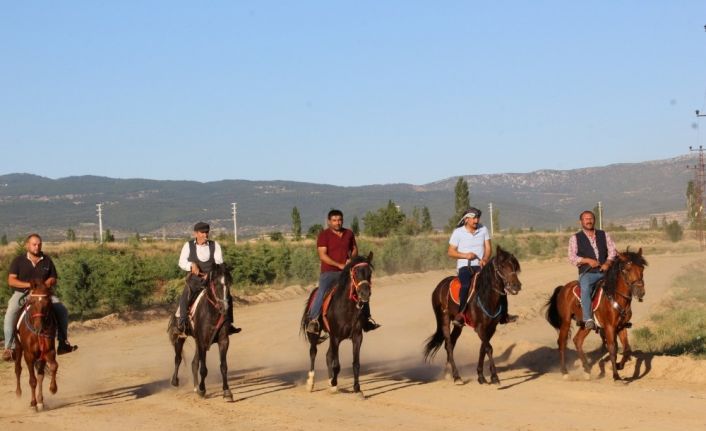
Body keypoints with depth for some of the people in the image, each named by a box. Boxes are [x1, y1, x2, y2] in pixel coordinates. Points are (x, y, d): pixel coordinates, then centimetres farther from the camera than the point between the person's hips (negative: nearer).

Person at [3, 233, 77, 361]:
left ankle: (63, 342, -4)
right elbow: (11, 280, -7)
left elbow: (53, 279, 12)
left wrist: (48, 282, -13)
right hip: (22, 293, -3)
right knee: (10, 315, -30)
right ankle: (9, 347, -24)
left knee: (62, 311, -15)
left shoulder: (47, 260, 8)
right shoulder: (18, 260, 0)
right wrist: (29, 284, -21)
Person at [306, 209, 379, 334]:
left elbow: (354, 249, 21)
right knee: (321, 293, -28)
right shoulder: (324, 235, -6)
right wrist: (339, 265, -20)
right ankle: (313, 320, -26)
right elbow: (322, 256, -13)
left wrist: (351, 258, -3)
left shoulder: (349, 233, 11)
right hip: (329, 272, -5)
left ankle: (366, 319, 18)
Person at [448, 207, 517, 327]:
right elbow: (450, 252, 0)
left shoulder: (483, 230, 8)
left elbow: (488, 248, 6)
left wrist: (485, 259, -15)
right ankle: (460, 314, -31)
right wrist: (465, 255, -16)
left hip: (481, 266, 4)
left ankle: (504, 314, -6)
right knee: (466, 284, -35)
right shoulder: (458, 232, -1)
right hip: (464, 266, -4)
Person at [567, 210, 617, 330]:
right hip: (587, 273, -3)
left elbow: (612, 251, 9)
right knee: (585, 289, -34)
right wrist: (587, 260, -15)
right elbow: (572, 257, 0)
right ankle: (588, 319, -38)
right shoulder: (575, 238, 8)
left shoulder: (604, 235, 17)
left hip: (605, 272, 3)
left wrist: (608, 263, -11)